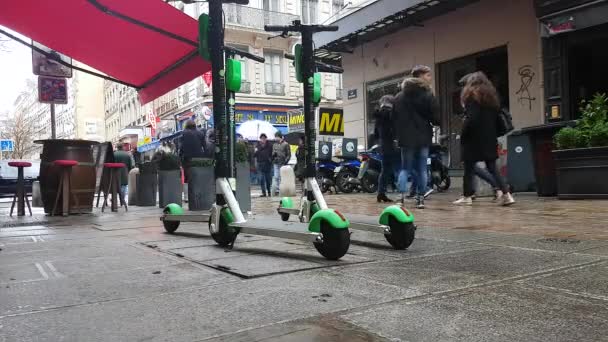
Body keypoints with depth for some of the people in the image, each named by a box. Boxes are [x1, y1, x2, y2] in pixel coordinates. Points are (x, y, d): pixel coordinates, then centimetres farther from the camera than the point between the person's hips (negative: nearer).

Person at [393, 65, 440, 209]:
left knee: (405, 168, 8)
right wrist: (435, 122, 11)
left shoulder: (399, 96, 7)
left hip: (406, 137, 3)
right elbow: (435, 117, -9)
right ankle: (420, 199, 5)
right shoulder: (427, 94, -6)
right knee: (422, 168, 6)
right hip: (423, 137, -2)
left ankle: (402, 196, -9)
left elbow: (394, 118, 6)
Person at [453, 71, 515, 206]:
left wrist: (463, 135, -10)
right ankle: (506, 194, -3)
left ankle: (467, 197, 7)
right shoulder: (492, 95, 15)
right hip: (489, 139, 6)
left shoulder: (471, 95, -6)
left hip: (474, 139, -6)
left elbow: (470, 119, -17)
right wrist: (493, 135, 16)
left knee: (469, 168, 2)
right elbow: (496, 118, 14)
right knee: (492, 168, 7)